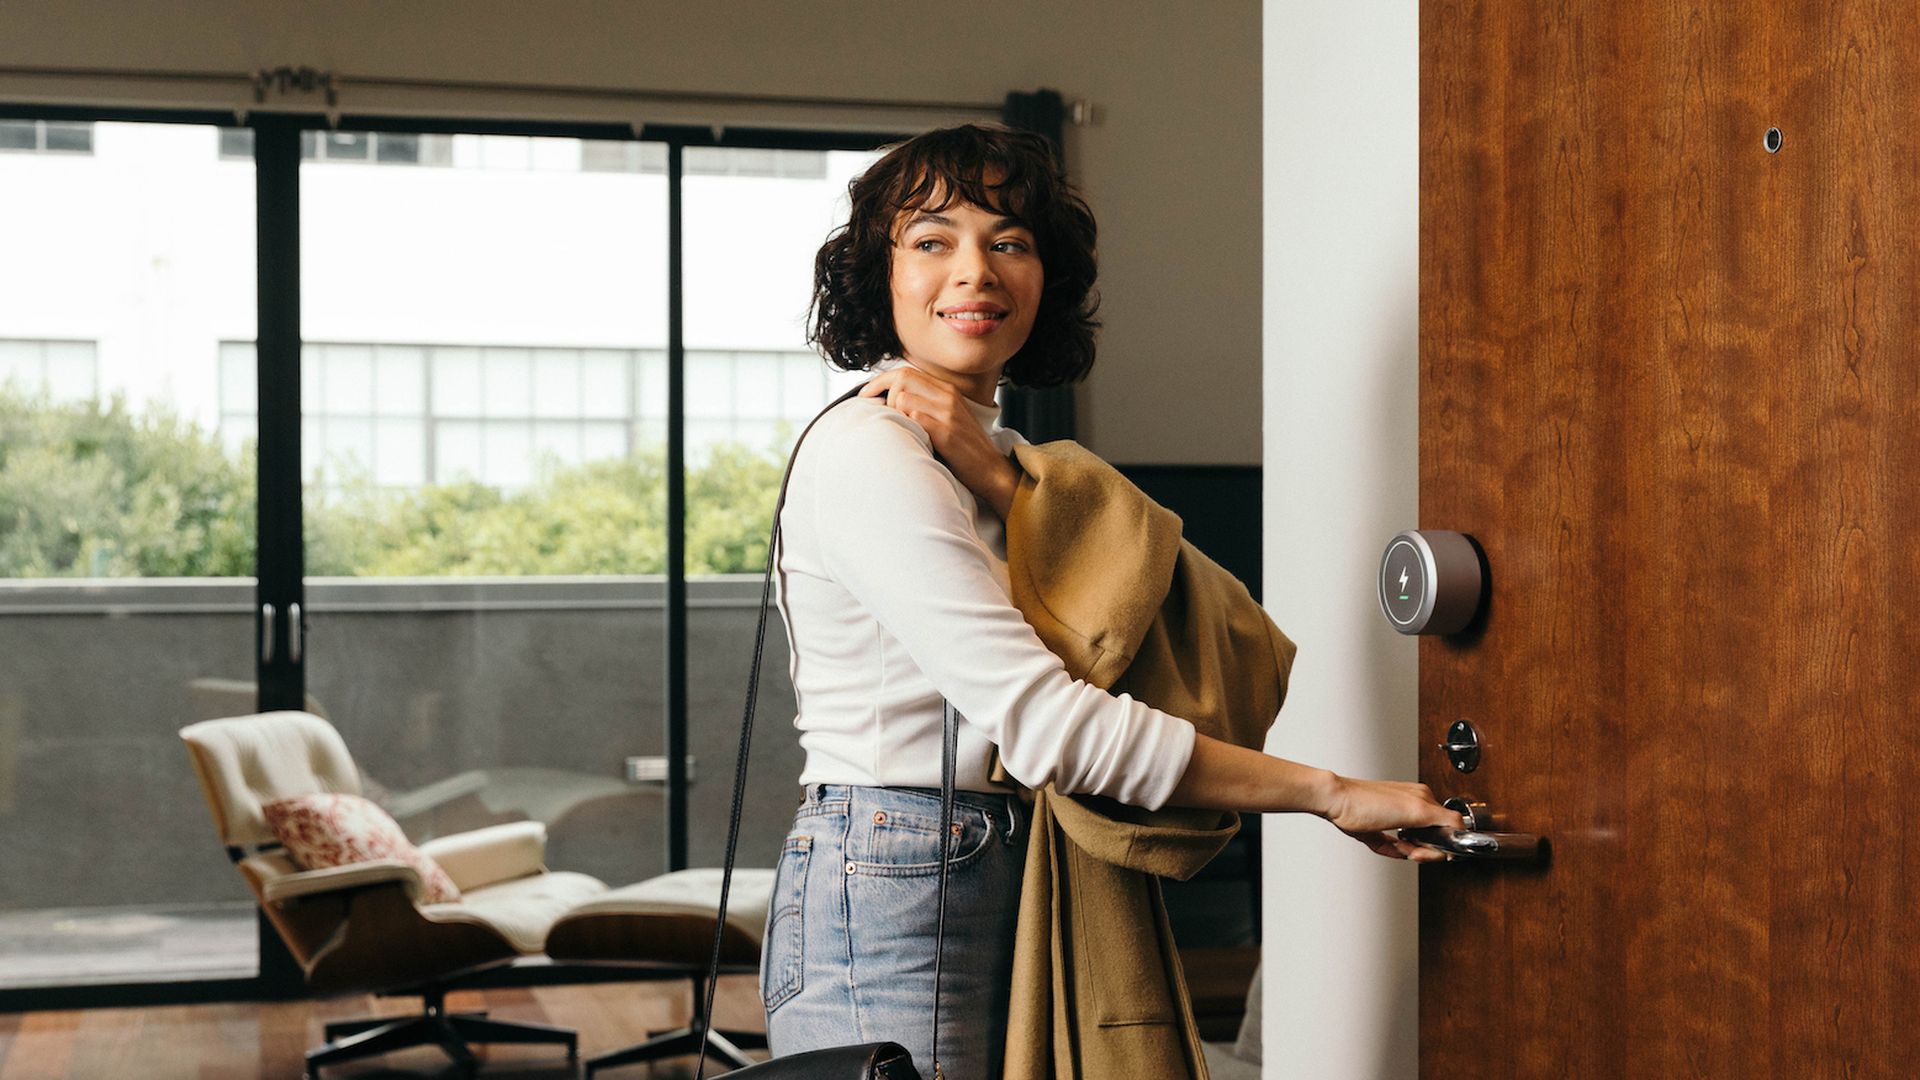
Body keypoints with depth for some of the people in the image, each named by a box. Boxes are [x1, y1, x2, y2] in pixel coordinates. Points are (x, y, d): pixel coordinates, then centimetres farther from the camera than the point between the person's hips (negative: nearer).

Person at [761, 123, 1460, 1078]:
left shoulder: (1000, 453, 17)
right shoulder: (866, 450, -13)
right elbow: (1044, 722, -22)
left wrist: (999, 485, -13)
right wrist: (1331, 794, -18)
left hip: (1005, 890, 8)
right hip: (888, 900, -8)